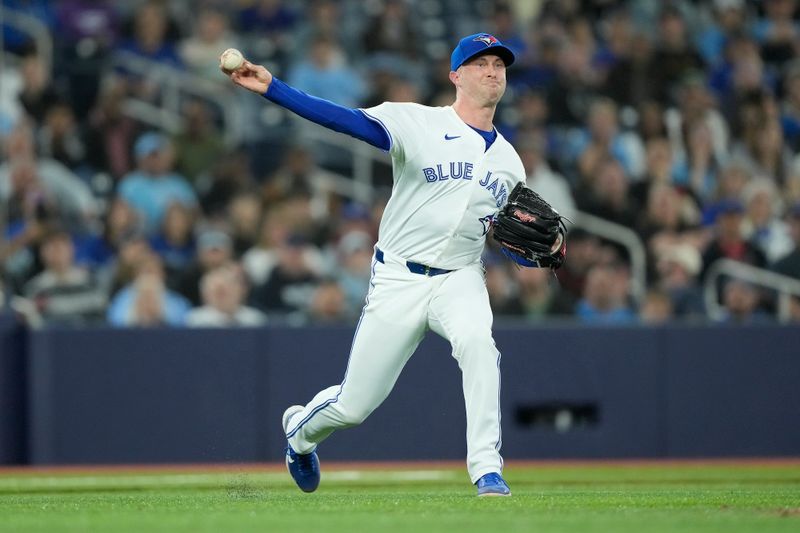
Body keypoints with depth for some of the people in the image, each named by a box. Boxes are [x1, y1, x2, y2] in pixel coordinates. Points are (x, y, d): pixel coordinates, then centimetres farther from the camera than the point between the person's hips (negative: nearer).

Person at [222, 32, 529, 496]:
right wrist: (271, 88, -29)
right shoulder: (417, 123, -5)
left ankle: (487, 471, -31)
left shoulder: (509, 162, 10)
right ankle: (300, 430, 39)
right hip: (398, 280, -2)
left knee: (477, 342, -34)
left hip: (459, 279, 2)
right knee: (354, 405, 3)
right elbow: (344, 119, -17)